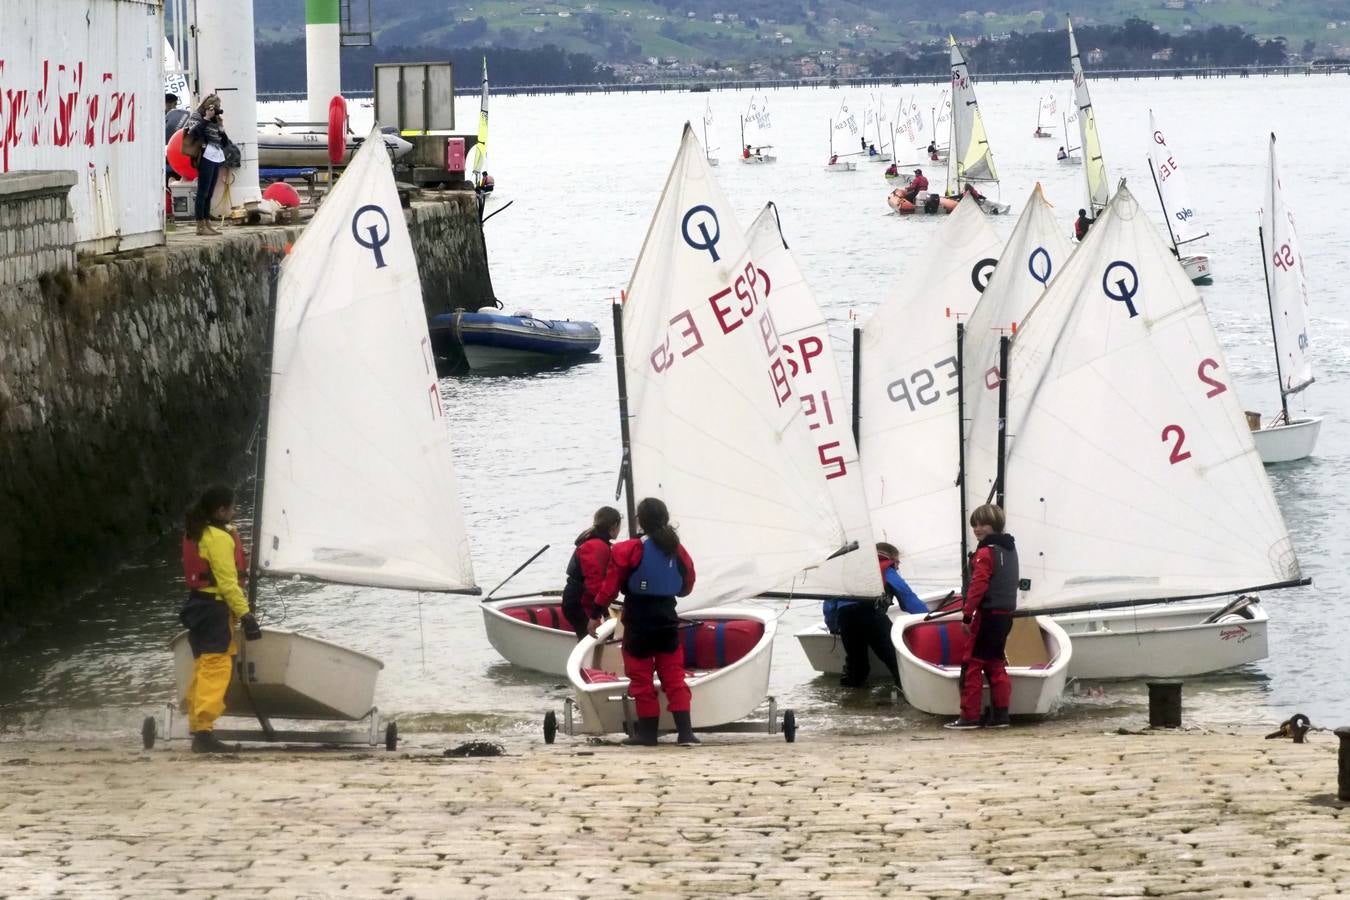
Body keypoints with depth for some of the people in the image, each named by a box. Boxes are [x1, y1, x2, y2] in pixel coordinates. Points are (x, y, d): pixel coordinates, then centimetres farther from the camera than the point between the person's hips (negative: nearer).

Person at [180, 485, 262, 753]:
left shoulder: (194, 534, 13)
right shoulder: (219, 538, -15)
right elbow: (227, 582, -18)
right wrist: (245, 614, -18)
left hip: (198, 604, 10)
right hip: (215, 609, -10)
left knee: (203, 669, 13)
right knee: (215, 670, -11)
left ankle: (197, 730, 16)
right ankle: (204, 730, -17)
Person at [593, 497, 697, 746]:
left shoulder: (629, 550, -13)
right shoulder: (677, 550, 3)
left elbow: (610, 587, -11)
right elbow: (686, 587, 16)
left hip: (638, 624, -4)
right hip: (667, 622, 4)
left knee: (641, 679, 5)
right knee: (674, 677, 6)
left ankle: (648, 731, 7)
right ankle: (685, 731, -1)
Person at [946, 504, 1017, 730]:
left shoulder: (986, 553, -13)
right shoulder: (1009, 549, 15)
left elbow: (978, 586, -19)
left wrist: (967, 615, -14)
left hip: (988, 615, -9)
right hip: (1006, 614, 9)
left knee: (972, 664, -5)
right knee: (995, 664, 13)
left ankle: (969, 716, -7)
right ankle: (1000, 715, 9)